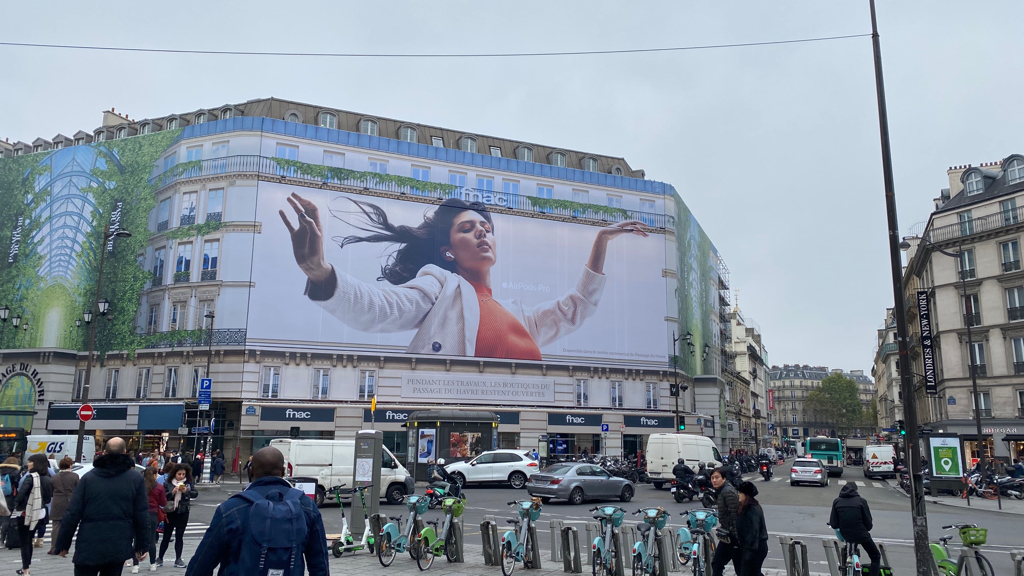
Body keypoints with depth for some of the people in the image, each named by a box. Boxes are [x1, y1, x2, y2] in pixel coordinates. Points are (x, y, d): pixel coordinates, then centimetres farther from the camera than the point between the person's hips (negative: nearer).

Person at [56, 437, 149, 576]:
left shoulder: (88, 478, 0)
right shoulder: (135, 479, -1)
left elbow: (72, 514, -1)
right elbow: (141, 516, -2)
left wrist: (63, 543, 9)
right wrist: (142, 545, 6)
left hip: (88, 547, 0)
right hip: (118, 548, 0)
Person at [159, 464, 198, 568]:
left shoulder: (189, 483, 1)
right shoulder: (168, 483, -4)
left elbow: (195, 493, -7)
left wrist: (186, 491, -23)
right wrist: (172, 492, -24)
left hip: (183, 513, 1)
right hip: (170, 512, -1)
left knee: (179, 536, 7)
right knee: (166, 536, 7)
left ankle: (178, 559, 13)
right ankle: (160, 558, 21)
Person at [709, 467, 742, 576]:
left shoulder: (728, 492, -19)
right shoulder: (722, 490, 11)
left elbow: (735, 515, -23)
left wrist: (737, 537, -24)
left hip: (733, 537, -10)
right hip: (726, 536, 10)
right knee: (716, 563, 15)